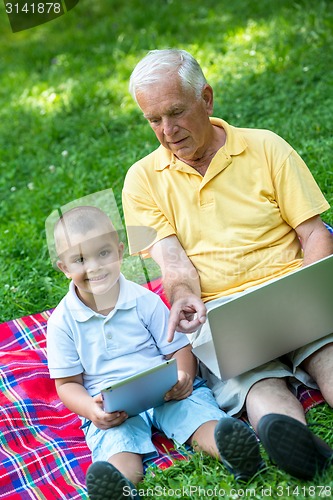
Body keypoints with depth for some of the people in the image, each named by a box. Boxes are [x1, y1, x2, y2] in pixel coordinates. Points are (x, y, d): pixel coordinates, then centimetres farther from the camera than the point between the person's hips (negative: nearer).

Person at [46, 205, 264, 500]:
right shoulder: (63, 321, 3)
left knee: (199, 412, -29)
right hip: (111, 408, -2)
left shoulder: (144, 300, 5)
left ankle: (232, 449, -55)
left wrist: (183, 376, -16)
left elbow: (179, 348, 8)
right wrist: (91, 409, -16)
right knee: (117, 443, -33)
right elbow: (68, 383, 6)